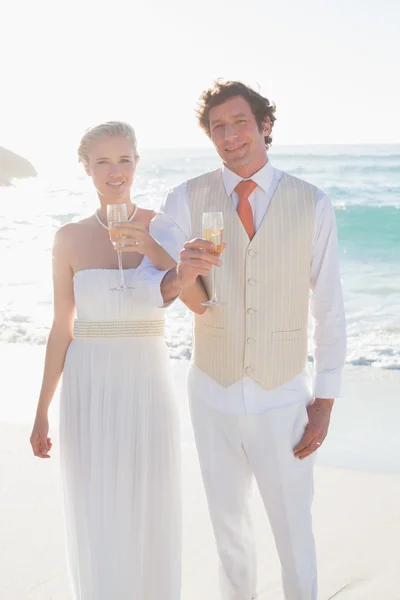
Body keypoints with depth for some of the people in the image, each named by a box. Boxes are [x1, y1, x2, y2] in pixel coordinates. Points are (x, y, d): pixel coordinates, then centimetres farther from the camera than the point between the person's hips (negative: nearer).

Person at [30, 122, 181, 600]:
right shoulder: (70, 238, -1)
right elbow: (61, 329, 2)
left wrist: (152, 250, -24)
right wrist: (41, 413, 2)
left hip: (148, 384, 0)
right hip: (88, 390, 0)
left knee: (152, 514, 10)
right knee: (94, 516, 9)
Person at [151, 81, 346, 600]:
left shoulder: (312, 205, -9)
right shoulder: (187, 200, -7)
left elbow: (330, 310, -5)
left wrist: (325, 401, -5)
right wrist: (181, 275, -38)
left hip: (283, 399, -1)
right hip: (214, 395, 2)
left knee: (294, 528, 10)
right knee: (228, 523, 20)